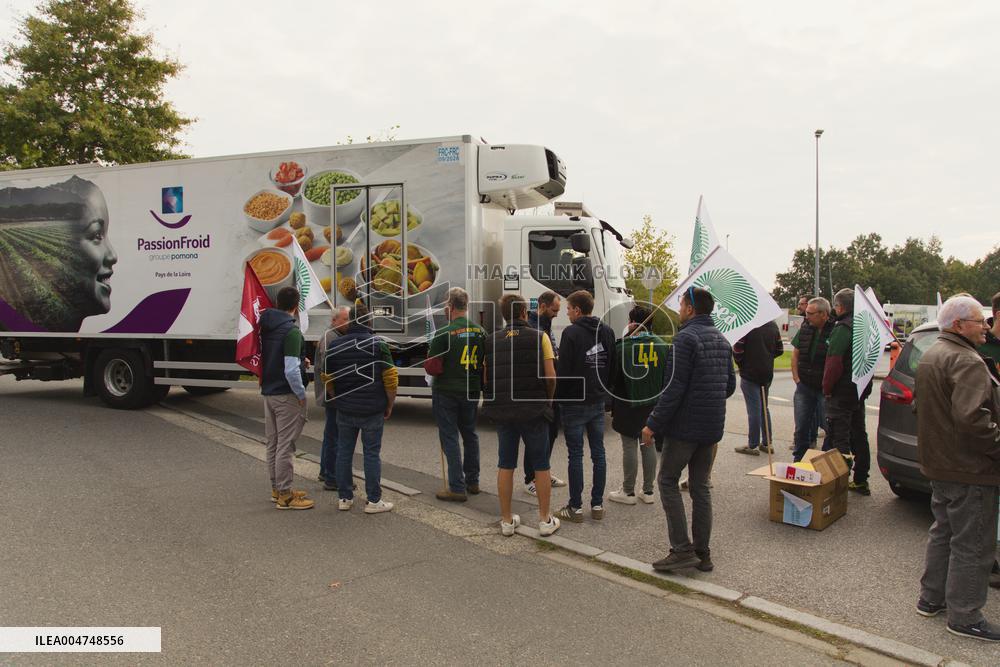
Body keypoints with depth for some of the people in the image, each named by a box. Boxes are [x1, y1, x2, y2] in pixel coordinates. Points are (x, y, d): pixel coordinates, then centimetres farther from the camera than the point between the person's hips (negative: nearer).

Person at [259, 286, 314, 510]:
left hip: (267, 392, 8)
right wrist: (301, 393, -12)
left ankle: (277, 489, 29)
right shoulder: (291, 331, -19)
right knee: (286, 445, 0)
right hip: (286, 395, -8)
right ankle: (285, 495, 7)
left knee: (273, 444, 17)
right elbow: (291, 370, -25)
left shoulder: (265, 327, 6)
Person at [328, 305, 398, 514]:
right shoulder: (378, 344, -8)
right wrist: (390, 405, 2)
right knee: (372, 454, 2)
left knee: (344, 452, 12)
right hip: (372, 411, -3)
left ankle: (344, 498, 18)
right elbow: (390, 379, -10)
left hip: (344, 410, 3)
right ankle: (373, 501, 7)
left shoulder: (335, 345, 3)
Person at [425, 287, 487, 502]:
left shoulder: (444, 334, -17)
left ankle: (457, 488, 5)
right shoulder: (480, 331, 0)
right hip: (472, 392, 6)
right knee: (470, 434, 19)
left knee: (450, 438, 3)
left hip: (447, 393, -6)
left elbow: (432, 368, -16)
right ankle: (472, 481, 30)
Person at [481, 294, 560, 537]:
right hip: (533, 410, -3)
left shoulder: (492, 340, 3)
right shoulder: (538, 337, -6)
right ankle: (545, 519, 16)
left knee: (505, 465, 12)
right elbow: (550, 376, -10)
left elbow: (486, 378, 2)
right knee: (540, 465, 9)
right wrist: (548, 399, 8)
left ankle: (506, 520, 18)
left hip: (502, 410, 3)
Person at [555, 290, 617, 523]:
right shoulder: (607, 332, 7)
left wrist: (558, 397, -3)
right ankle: (597, 504, 17)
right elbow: (613, 367, 11)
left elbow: (563, 371, -16)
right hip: (598, 403, 6)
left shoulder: (571, 333, -15)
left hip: (575, 404, -6)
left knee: (576, 454, 1)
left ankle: (576, 507, 8)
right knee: (598, 453, 11)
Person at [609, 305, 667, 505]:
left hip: (628, 405, -5)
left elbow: (614, 376, -9)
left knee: (630, 446, 2)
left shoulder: (623, 345, -14)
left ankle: (628, 492, 11)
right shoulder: (662, 345, 4)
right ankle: (648, 491, 20)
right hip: (653, 405, 5)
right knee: (649, 446, 12)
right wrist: (660, 401, 14)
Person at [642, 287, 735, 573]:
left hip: (685, 425, -8)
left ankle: (682, 549, 0)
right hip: (712, 427, 8)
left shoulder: (686, 337, -15)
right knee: (700, 487, 13)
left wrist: (653, 423, -16)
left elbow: (674, 387, -20)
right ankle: (702, 553, 18)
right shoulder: (721, 339, 12)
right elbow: (730, 385, 17)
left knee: (668, 481, 3)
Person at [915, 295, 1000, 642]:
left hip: (939, 465, 10)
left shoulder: (930, 356, 12)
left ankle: (931, 598, 31)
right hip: (969, 470, -10)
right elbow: (972, 417, -32)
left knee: (943, 532, 21)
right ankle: (964, 617, 13)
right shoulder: (966, 361, -21)